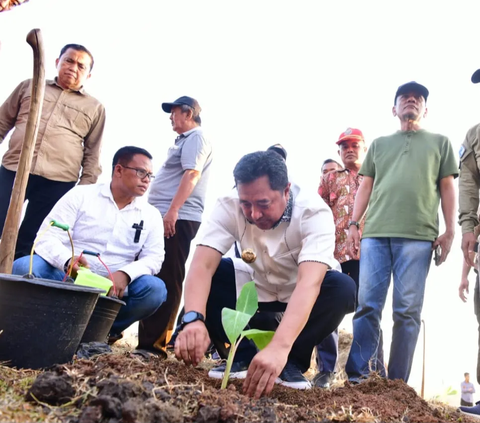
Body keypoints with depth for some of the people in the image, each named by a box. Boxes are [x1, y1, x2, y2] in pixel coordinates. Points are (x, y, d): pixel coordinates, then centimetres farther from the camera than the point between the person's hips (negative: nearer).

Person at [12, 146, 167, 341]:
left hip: (113, 288, 2)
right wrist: (67, 260, -29)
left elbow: (154, 257, -1)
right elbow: (47, 237, -6)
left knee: (156, 289, -26)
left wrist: (125, 274, -23)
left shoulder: (151, 215, 8)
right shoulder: (81, 195, 2)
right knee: (23, 267, -28)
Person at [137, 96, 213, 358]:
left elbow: (192, 175, -19)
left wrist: (172, 211, -27)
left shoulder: (196, 137, -5)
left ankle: (153, 345, -10)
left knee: (167, 281, -11)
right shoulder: (184, 140, 26)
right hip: (165, 217, 11)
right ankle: (149, 339, 17)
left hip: (178, 218, -11)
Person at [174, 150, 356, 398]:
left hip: (302, 297, -2)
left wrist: (279, 347, -59)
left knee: (342, 288, -32)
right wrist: (193, 319, -53)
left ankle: (292, 360, -13)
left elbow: (309, 282, -45)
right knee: (211, 275, -23)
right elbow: (202, 266, -33)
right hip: (258, 291, 2)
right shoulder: (229, 206, -23)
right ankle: (243, 354, -10)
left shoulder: (314, 213, -31)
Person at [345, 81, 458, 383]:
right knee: (367, 305, -4)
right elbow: (365, 186, 18)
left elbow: (448, 189, 12)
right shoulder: (379, 144, 24)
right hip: (375, 234, 2)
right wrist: (353, 224, 7)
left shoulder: (440, 142, 18)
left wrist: (449, 231, 1)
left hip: (418, 236, -1)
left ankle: (397, 382, 3)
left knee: (408, 311, -3)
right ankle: (359, 375, 1)